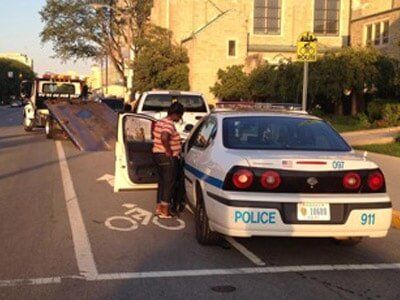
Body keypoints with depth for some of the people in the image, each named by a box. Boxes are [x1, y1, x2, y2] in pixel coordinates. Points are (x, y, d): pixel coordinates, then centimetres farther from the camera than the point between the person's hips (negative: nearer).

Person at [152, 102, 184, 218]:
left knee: (162, 183, 18)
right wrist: (169, 151, -23)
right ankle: (165, 212, 2)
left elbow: (155, 135, 24)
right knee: (169, 184, -1)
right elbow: (164, 137, -35)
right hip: (168, 158, -10)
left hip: (157, 155, 10)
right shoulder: (169, 124, -18)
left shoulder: (159, 122, 12)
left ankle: (159, 208, 24)